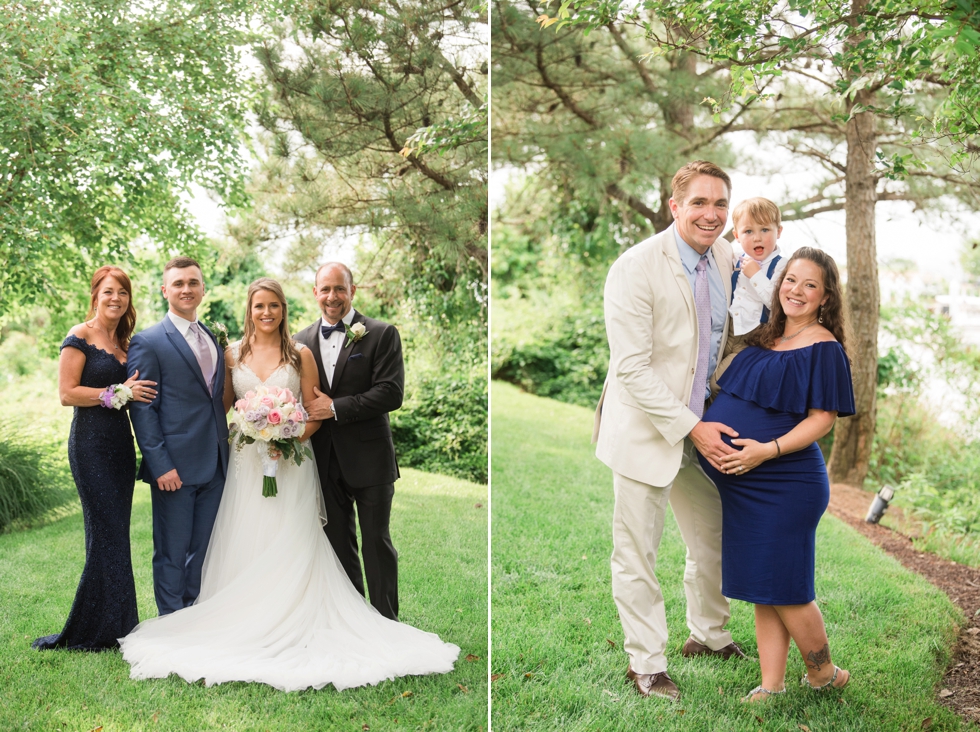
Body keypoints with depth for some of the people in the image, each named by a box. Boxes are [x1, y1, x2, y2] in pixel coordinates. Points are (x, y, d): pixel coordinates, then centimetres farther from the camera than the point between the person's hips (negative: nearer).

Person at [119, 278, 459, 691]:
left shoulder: (300, 355, 2)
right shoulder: (233, 354, 8)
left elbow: (316, 413, 2)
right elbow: (224, 407, 14)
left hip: (291, 464, -2)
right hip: (246, 463, 2)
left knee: (290, 549, -3)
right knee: (245, 546, 2)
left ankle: (294, 628, 1)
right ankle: (247, 629, 9)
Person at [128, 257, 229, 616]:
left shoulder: (214, 339, 15)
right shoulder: (148, 342, -6)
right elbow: (142, 410, -10)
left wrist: (225, 451, 10)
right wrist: (161, 465, -17)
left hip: (214, 465, 6)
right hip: (175, 467, -6)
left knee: (203, 550, 13)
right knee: (172, 553, 4)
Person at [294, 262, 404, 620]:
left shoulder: (381, 334, -6)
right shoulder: (302, 340, 8)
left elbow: (391, 392, -15)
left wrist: (335, 407, -17)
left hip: (368, 458, -4)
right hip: (325, 460, 4)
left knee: (376, 542, 4)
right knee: (338, 542, 14)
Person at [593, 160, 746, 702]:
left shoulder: (726, 258, 2)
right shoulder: (636, 268, -20)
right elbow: (632, 369, -22)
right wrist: (692, 428, -22)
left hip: (702, 429, 7)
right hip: (645, 432, -7)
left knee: (712, 541, 21)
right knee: (636, 558, 6)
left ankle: (708, 635, 44)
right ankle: (645, 664, 25)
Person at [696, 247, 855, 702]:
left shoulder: (824, 347, -10)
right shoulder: (766, 338, 12)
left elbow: (823, 418, -13)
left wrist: (767, 450, -22)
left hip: (785, 484, -8)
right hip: (743, 483, 8)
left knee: (782, 585, 0)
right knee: (759, 585, 11)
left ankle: (824, 673, 22)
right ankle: (771, 685, 20)